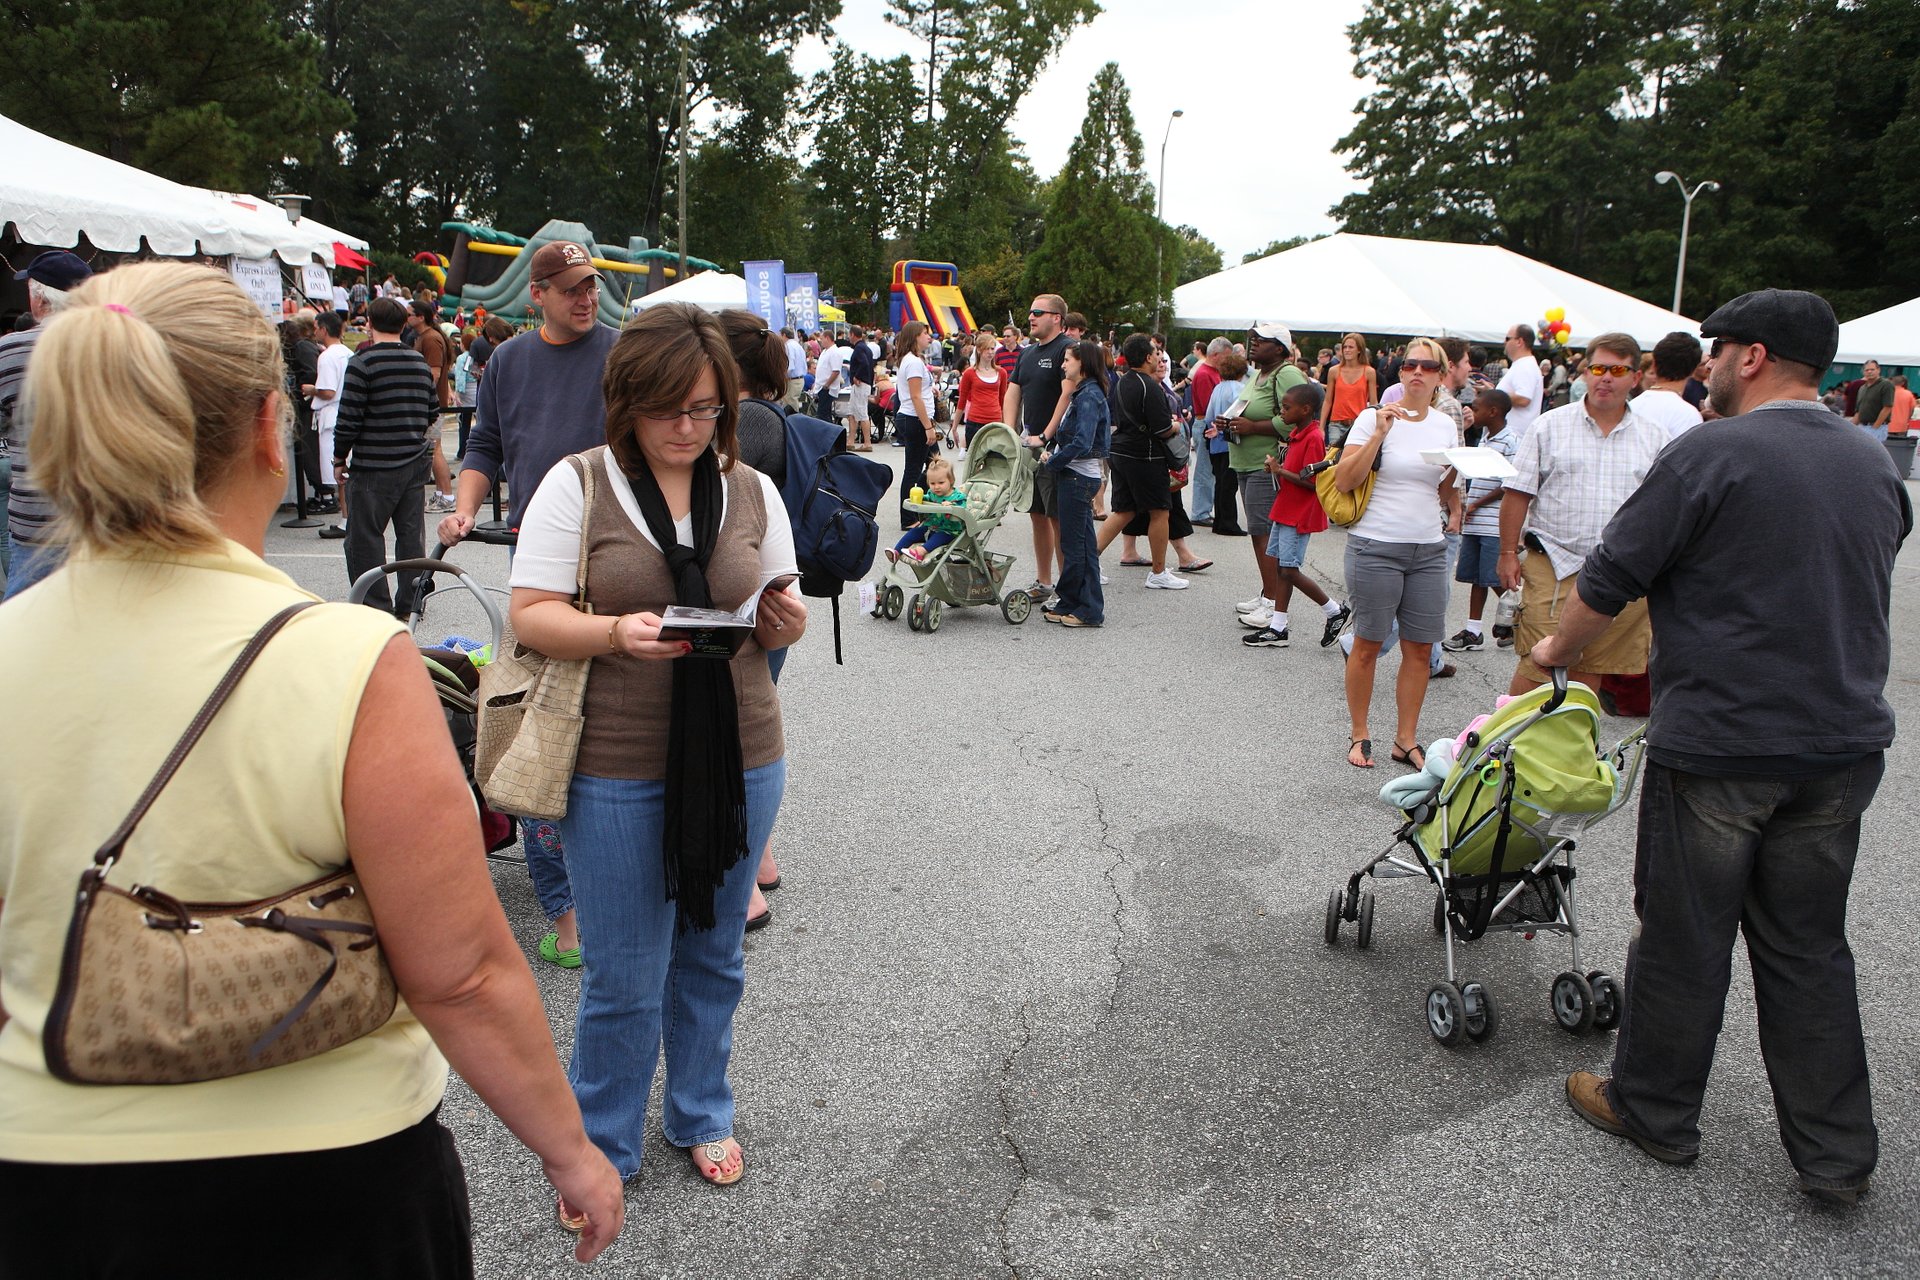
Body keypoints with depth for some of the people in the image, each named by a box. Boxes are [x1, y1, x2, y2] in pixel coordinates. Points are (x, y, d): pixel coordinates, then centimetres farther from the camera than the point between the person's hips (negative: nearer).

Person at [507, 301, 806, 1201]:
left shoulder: (753, 491, 6)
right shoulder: (577, 485, -5)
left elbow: (779, 617, 13)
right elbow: (531, 617, -7)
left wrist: (786, 621, -11)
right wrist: (616, 632, -26)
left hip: (739, 760, 4)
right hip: (617, 768, -3)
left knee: (711, 957, 17)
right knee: (625, 977, 4)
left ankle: (701, 1116, 40)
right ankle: (600, 1150, 28)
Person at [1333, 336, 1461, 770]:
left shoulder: (1445, 425, 10)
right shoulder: (1374, 418, -5)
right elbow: (1344, 482, -13)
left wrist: (1455, 509, 2)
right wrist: (1379, 434, -19)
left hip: (1429, 549, 5)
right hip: (1377, 546, -5)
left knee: (1420, 650, 6)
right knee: (1368, 645, 3)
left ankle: (1406, 740, 17)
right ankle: (1359, 736, 17)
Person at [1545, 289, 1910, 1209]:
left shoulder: (1712, 454, -13)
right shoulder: (1877, 466, 10)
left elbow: (1610, 579, -9)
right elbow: (1856, 596, 20)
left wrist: (1556, 652, 8)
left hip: (1719, 745, -6)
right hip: (1845, 744, 7)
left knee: (1683, 939, 8)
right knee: (1810, 948, 15)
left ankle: (1654, 1113, 25)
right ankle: (1836, 1157, 23)